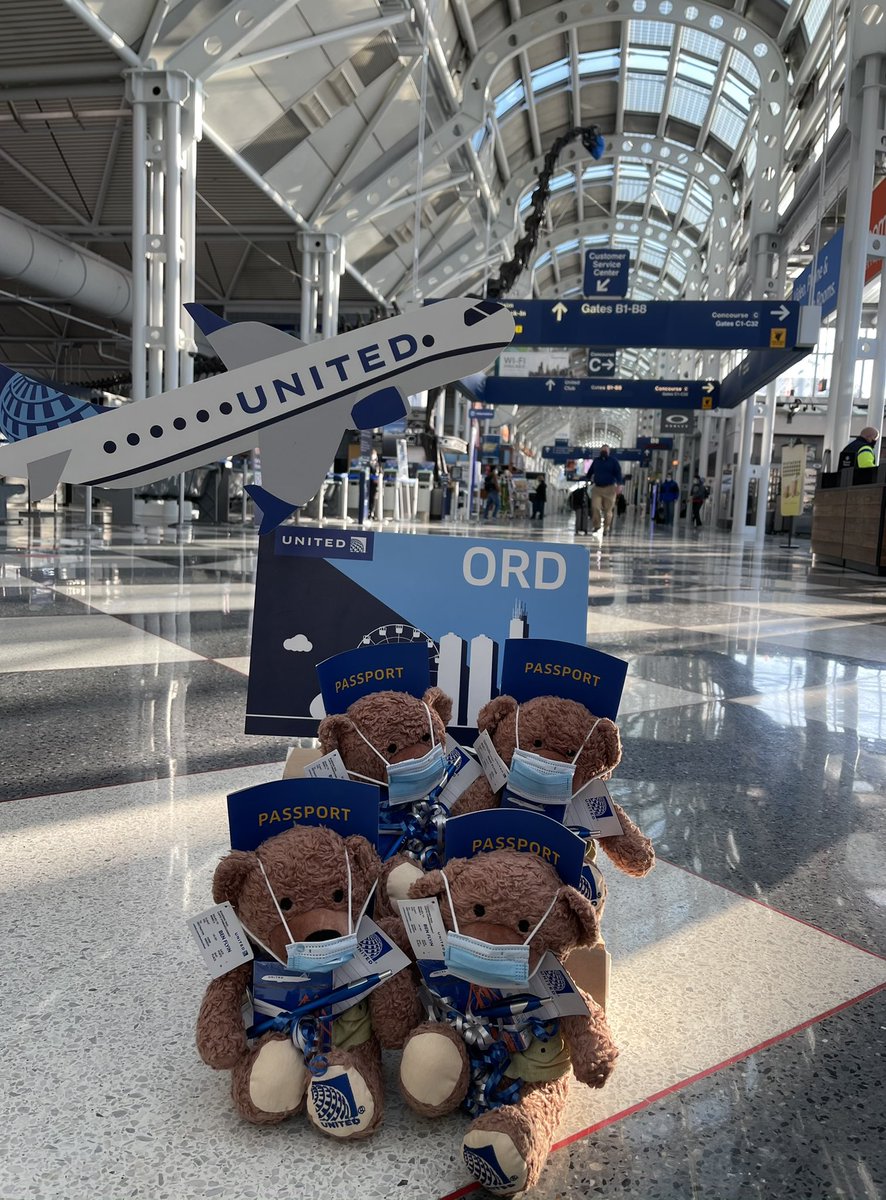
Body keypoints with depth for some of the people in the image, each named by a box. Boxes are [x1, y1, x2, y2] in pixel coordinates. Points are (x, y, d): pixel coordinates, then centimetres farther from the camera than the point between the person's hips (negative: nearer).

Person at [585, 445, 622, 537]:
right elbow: (590, 472, 24)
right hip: (597, 488, 3)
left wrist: (618, 484, -16)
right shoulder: (596, 461, 15)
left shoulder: (613, 461, 3)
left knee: (608, 510, 0)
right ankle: (597, 525, 7)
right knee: (595, 508, -8)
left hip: (609, 488, -3)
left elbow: (618, 473, -5)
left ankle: (606, 528, 10)